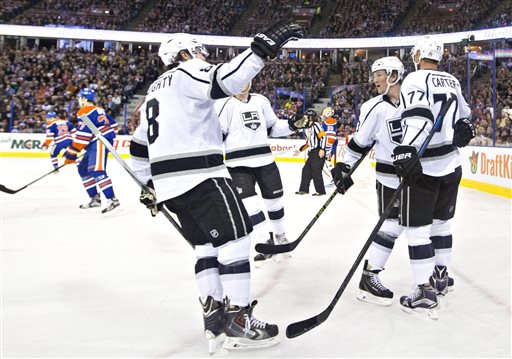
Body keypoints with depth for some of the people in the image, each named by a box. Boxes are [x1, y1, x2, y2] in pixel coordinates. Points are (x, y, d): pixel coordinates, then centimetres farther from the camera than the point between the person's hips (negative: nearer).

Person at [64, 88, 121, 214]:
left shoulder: (85, 112, -9)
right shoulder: (97, 110, 20)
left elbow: (82, 136, -16)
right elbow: (113, 124, 25)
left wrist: (71, 153, -13)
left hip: (100, 142, -10)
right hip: (96, 144, 10)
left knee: (96, 171, -21)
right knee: (83, 169, 14)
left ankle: (112, 199, -29)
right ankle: (95, 198, 15)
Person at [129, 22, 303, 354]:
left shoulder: (157, 90, 26)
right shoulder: (188, 73, -1)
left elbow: (139, 146, 29)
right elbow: (226, 81, -24)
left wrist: (150, 185, 35)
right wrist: (264, 47, -25)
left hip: (170, 181, 10)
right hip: (200, 177, -9)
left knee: (207, 244, 15)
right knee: (235, 238, -4)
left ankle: (215, 317, 11)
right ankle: (238, 321, -2)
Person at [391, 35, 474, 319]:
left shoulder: (416, 80, -11)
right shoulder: (452, 82, 12)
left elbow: (418, 115, -28)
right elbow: (464, 116, 25)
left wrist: (406, 151, -37)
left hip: (424, 167, -8)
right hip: (451, 166, 8)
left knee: (417, 227, -3)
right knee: (441, 221, 21)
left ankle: (426, 292, -5)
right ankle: (440, 276, 32)